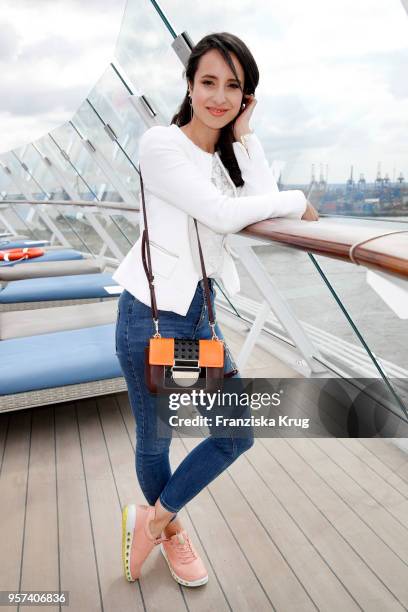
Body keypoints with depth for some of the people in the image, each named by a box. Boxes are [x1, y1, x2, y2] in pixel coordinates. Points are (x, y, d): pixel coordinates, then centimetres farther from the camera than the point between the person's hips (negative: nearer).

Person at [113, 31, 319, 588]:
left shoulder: (234, 151, 11)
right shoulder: (160, 144, -11)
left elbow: (263, 211, -5)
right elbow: (224, 214, -20)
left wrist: (245, 136, -2)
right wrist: (298, 201, -7)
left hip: (200, 309, 7)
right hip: (151, 312, -6)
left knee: (237, 435, 9)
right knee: (155, 441, 11)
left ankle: (153, 519, 30)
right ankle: (170, 528, 43)